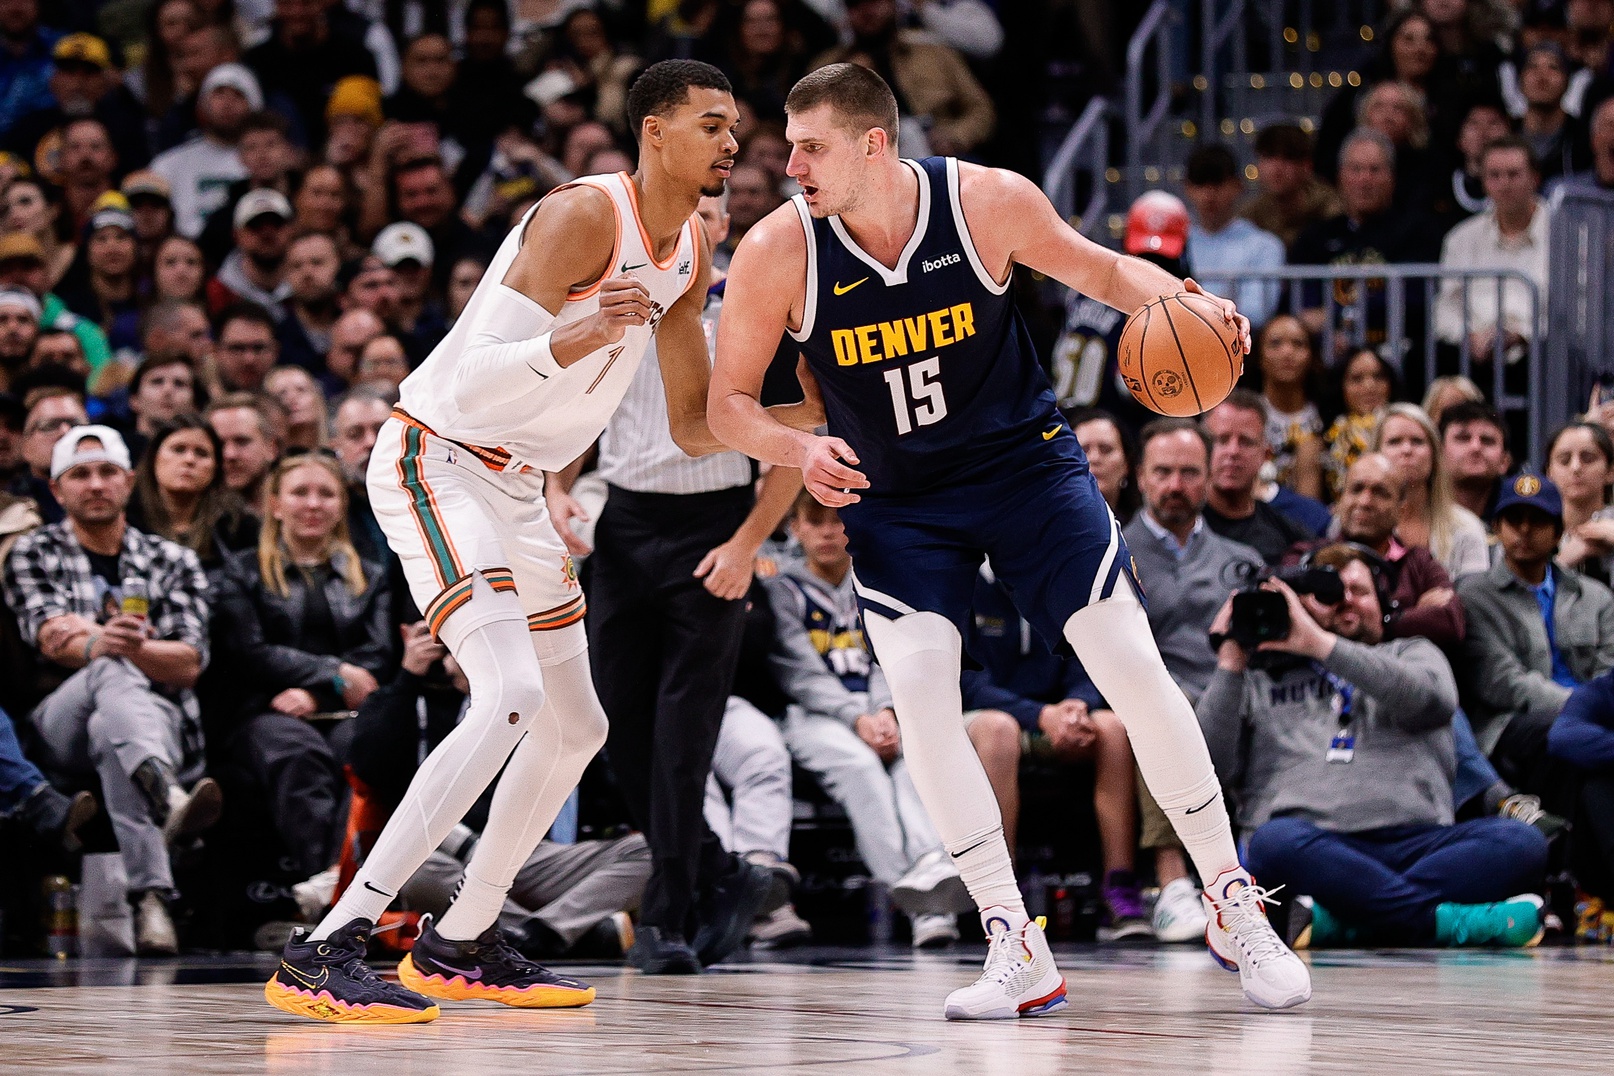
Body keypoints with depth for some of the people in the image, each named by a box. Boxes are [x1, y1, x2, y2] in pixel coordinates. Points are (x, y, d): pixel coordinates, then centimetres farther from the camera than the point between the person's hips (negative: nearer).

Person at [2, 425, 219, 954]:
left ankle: (149, 899, -61)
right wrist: (99, 646, -27)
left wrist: (133, 647, -18)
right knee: (114, 673, -38)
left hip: (160, 718, 2)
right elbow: (49, 636, -4)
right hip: (59, 728, -2)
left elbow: (189, 664, 4)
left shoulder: (173, 562, 20)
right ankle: (168, 794, -72)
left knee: (111, 731, -39)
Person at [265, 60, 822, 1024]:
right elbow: (473, 376, -25)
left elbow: (695, 426, 16)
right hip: (436, 462, -10)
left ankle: (459, 946, 30)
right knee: (510, 699, -26)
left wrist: (818, 415, 3)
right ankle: (326, 951, -30)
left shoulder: (692, 253, 8)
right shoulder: (585, 216, -20)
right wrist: (574, 342, -42)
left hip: (513, 489, 10)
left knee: (575, 728, 16)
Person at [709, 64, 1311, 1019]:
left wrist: (1180, 299, -16)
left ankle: (1235, 909, 8)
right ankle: (1020, 955, -8)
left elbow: (1091, 266, 3)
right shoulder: (777, 252, -16)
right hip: (896, 501, 1)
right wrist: (798, 449, -27)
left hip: (1025, 463, 0)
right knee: (919, 696, -18)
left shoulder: (989, 202, -16)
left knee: (1135, 669, -8)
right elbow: (730, 402, -6)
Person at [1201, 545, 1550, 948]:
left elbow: (1432, 698, 1)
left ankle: (1340, 920, -42)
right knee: (1276, 840, -39)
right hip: (1315, 846, -2)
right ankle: (1449, 920, -40)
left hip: (1414, 842, 2)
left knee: (1521, 841, -28)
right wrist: (1230, 665, 8)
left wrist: (1321, 644, -2)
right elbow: (1214, 765, 12)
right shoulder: (1259, 678, 27)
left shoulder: (1411, 655, 28)